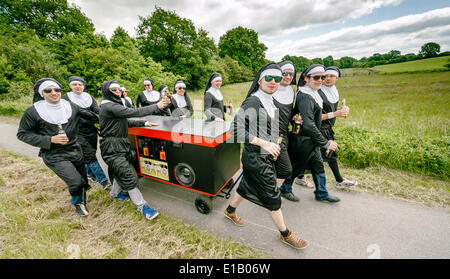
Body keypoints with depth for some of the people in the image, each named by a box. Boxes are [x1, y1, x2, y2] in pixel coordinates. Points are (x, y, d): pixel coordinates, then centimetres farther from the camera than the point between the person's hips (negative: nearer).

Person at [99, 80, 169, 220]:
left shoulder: (113, 105, 15)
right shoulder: (109, 106, -18)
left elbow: (125, 121, 16)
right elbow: (134, 112, -23)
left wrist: (144, 123, 6)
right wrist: (156, 106, -18)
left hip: (119, 145, 10)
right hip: (112, 148, -10)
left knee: (121, 171, 22)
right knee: (128, 176, -8)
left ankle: (115, 192, 45)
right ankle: (142, 206, -2)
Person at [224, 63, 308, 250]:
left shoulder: (269, 101, 9)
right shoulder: (253, 102, -20)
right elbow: (236, 129, -26)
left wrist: (273, 146, 16)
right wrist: (264, 143, -25)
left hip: (265, 156, 9)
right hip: (256, 158, -9)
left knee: (248, 186, 24)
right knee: (272, 196, 6)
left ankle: (230, 211, 48)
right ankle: (285, 235, 29)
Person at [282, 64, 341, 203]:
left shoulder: (313, 94, 10)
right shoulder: (305, 98, -23)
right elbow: (308, 125, -29)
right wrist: (326, 143, -22)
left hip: (311, 140, 10)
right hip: (302, 141, -10)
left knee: (318, 165, 18)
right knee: (297, 166, 7)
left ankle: (322, 194, 36)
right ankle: (285, 189, 30)